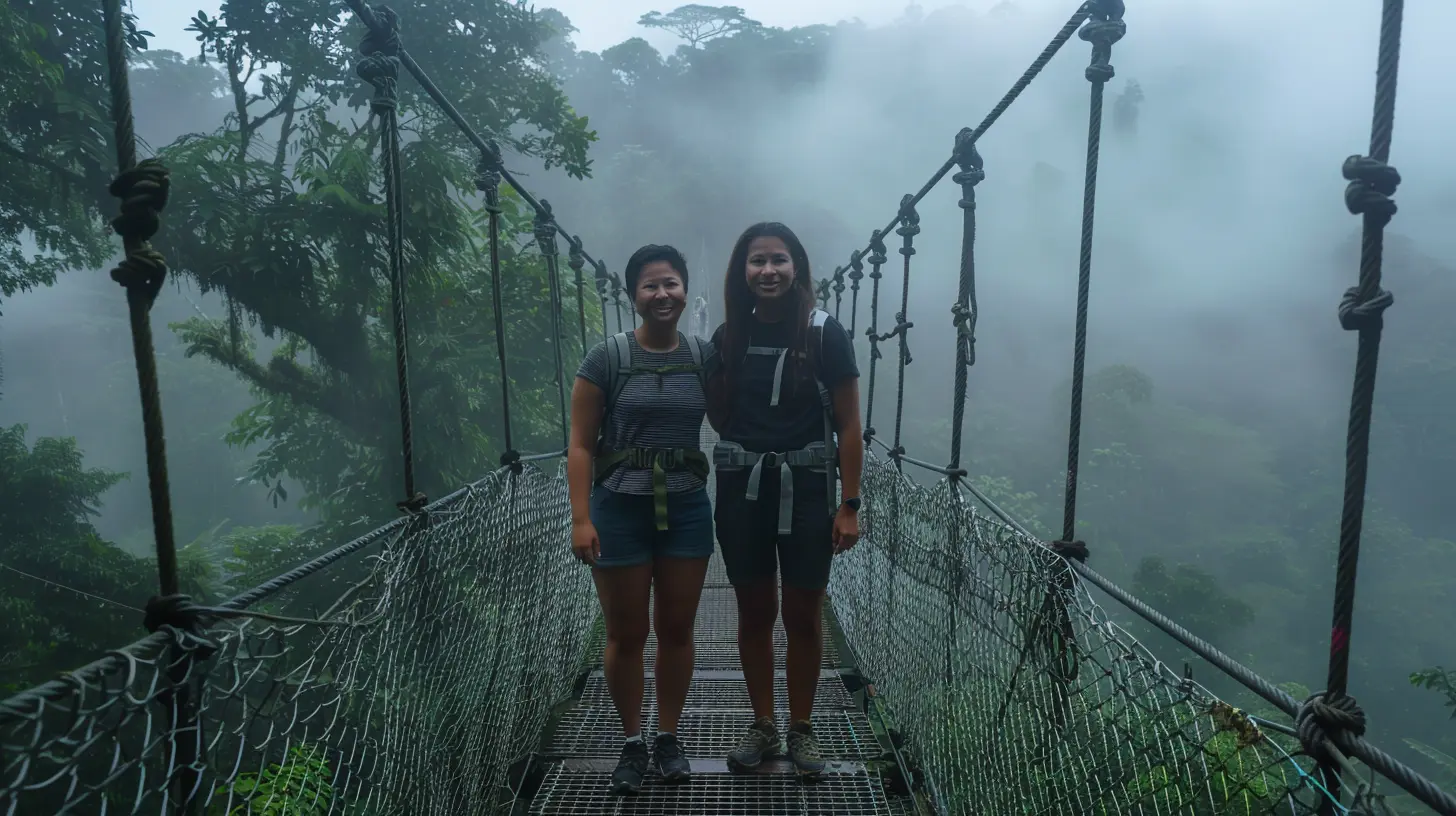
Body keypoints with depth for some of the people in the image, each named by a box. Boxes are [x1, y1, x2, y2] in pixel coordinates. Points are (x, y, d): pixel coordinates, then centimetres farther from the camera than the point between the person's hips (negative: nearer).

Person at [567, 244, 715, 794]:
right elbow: (581, 444, -7)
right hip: (620, 510, -2)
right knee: (626, 635, 9)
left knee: (677, 630, 12)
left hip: (687, 509, 3)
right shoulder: (607, 358, -8)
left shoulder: (704, 356, 1)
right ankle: (632, 742, 30)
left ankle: (668, 738, 32)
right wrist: (581, 518, -13)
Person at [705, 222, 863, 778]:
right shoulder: (729, 337, 3)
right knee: (755, 613, 12)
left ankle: (801, 729, 28)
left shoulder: (825, 334, -6)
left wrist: (849, 505, -9)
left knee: (803, 616, 9)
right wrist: (748, 449, 0)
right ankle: (762, 727, 29)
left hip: (806, 491, -2)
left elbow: (848, 426, -6)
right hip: (742, 491, 3)